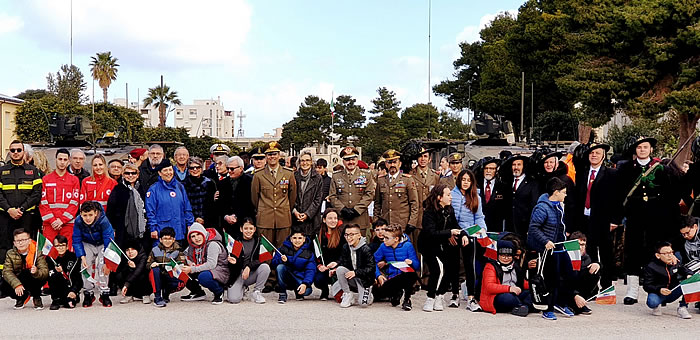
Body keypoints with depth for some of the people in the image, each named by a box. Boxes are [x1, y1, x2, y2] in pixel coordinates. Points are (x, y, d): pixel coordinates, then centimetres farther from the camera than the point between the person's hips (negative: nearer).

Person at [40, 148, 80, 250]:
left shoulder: (74, 180, 9)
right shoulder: (45, 179, 10)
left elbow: (74, 202, 2)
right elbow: (43, 202, 4)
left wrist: (62, 220, -8)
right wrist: (52, 220, -7)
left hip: (67, 223, 0)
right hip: (49, 224, 0)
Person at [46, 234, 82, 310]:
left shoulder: (73, 257, -6)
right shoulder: (50, 258, -5)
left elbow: (78, 277, -7)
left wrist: (74, 291, -21)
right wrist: (59, 272, -35)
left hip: (71, 287, 0)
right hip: (57, 289, 0)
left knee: (70, 304, -26)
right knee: (54, 275, -29)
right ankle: (56, 300, -14)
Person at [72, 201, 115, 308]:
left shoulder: (103, 221, -34)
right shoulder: (78, 222, -25)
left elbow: (109, 242, -29)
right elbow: (77, 241, -12)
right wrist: (82, 257, -23)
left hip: (102, 244, -2)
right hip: (87, 244, 2)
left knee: (103, 266, -19)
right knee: (85, 266, -16)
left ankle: (104, 294, -7)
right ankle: (88, 294, -2)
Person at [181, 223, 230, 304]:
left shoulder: (213, 245, -20)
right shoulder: (193, 246, 5)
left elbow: (211, 264, -29)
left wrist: (192, 269, -30)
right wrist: (190, 263, -12)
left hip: (220, 272, -8)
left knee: (203, 277, -38)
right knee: (182, 271, -7)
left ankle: (219, 293, -10)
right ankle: (197, 292, 8)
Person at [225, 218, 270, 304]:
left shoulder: (258, 240, 1)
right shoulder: (236, 241, -3)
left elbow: (260, 259, -6)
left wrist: (249, 267, -21)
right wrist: (233, 262, -25)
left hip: (252, 273, 2)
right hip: (238, 274, -2)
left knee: (265, 267, -29)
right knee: (234, 299, -24)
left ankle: (257, 292, -9)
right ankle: (242, 288, 13)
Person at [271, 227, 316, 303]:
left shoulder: (309, 253, -2)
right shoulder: (284, 248, -1)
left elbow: (310, 270, -11)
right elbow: (274, 262, -4)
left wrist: (305, 284, -29)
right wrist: (282, 260, -28)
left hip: (300, 279, 0)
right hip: (286, 279, 0)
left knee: (307, 291, -31)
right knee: (280, 267, -29)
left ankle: (298, 292, 10)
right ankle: (282, 294, -14)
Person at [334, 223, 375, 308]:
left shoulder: (366, 249, -16)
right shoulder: (345, 247, 2)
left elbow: (371, 268, -19)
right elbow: (343, 263, 5)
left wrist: (355, 272, -29)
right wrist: (335, 269, -16)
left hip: (365, 279, -4)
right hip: (351, 277, 4)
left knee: (363, 303, -22)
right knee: (340, 269, -24)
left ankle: (368, 295, 17)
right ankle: (347, 294, -9)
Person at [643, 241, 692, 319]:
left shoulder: (676, 263, 1)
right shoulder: (651, 267, -14)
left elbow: (684, 271, 15)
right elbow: (647, 286, -16)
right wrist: (659, 290, -35)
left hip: (672, 294, 4)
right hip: (658, 293, -4)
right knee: (652, 302, -38)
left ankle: (682, 307, -5)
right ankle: (656, 307, 3)